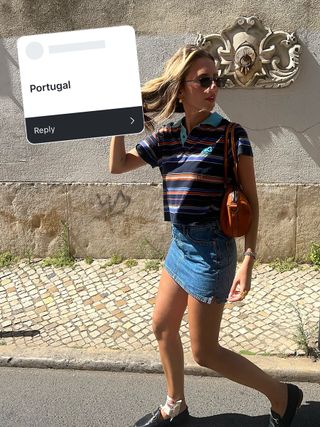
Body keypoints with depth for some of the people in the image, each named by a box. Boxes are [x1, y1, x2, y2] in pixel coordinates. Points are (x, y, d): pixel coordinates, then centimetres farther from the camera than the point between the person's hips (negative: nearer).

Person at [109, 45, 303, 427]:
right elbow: (117, 165, 5)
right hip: (180, 243, 7)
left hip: (211, 249, -7)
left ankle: (282, 395, 25)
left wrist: (248, 262, -16)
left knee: (204, 351, 3)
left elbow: (251, 202, -10)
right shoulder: (165, 136, 4)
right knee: (162, 327, 19)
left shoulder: (231, 136, -11)